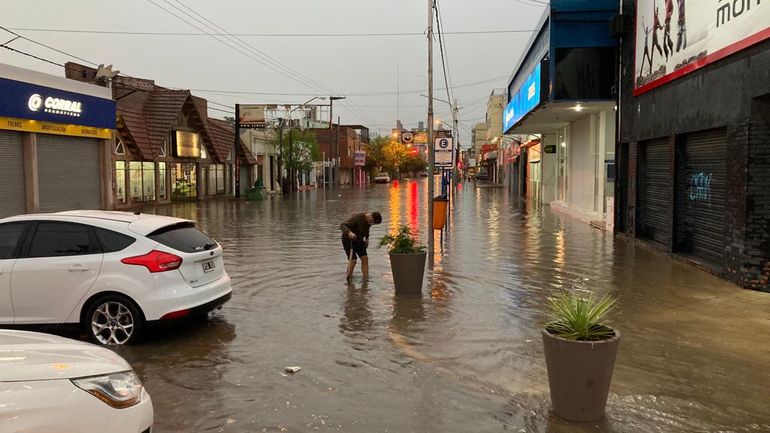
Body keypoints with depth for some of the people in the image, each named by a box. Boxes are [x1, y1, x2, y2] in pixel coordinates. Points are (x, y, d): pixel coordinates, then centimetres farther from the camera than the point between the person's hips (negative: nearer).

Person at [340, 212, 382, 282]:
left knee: (365, 258, -6)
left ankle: (366, 279, -2)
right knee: (352, 260, -14)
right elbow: (342, 225, -37)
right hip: (348, 239, -6)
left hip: (358, 239, 6)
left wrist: (367, 238, 6)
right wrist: (349, 232, -55)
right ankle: (349, 279, 4)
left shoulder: (369, 221, -9)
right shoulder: (357, 218, -30)